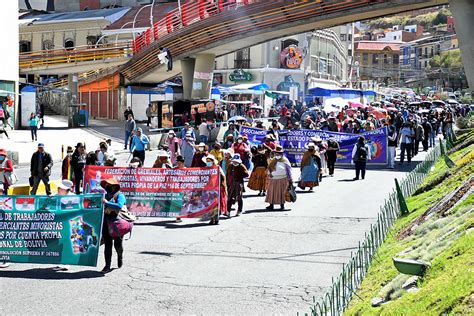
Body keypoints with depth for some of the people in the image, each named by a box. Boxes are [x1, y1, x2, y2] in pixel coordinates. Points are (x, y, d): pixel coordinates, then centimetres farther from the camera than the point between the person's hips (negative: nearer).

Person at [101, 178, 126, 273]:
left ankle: (120, 256, 35)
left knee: (117, 244, 1)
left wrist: (107, 203, -23)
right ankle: (107, 266, 0)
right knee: (107, 245, -1)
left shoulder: (120, 195, -4)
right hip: (106, 223, 5)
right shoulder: (106, 195, 16)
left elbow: (119, 206, -23)